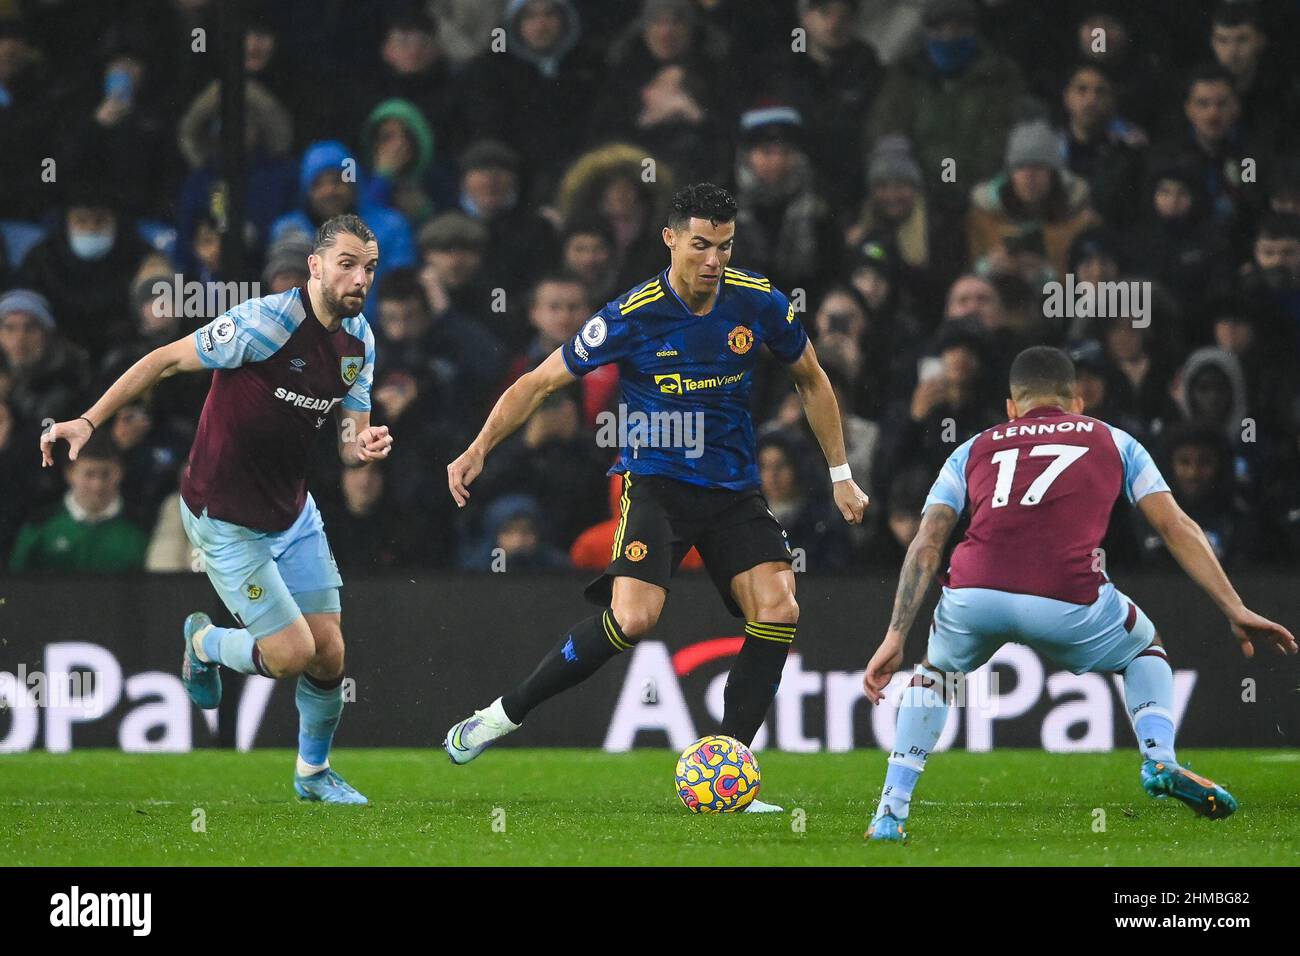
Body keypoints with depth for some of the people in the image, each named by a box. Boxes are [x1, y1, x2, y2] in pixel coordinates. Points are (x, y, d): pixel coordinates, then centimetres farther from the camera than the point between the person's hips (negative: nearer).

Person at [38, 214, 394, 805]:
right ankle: (204, 644, 23)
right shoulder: (267, 322, -25)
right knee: (291, 654, -11)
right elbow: (167, 360, -16)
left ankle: (313, 772, 31)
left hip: (293, 512, 7)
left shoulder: (358, 341, -1)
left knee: (329, 654, 5)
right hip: (225, 518, -7)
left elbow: (347, 440, 4)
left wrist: (364, 446, -22)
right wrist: (89, 422, -18)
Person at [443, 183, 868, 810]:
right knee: (633, 617, -25)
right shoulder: (632, 316, -13)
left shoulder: (759, 303, -4)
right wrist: (480, 448, -16)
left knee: (778, 611, -16)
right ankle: (503, 715, -8)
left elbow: (811, 381, 14)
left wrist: (841, 475, 15)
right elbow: (542, 381, -6)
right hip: (656, 483, -4)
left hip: (734, 491, 4)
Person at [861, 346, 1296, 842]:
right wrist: (1235, 610, 20)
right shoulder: (1112, 441, 28)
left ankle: (890, 814, 23)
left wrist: (895, 639, 16)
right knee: (1146, 648, 32)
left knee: (935, 668, 36)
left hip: (972, 594, 1)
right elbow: (1176, 528, 20)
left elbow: (926, 545, 19)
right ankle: (1160, 760, 7)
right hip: (1067, 599, -1)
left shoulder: (973, 450, 30)